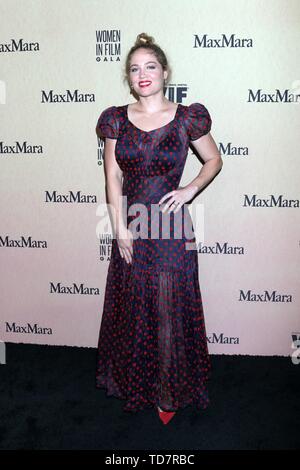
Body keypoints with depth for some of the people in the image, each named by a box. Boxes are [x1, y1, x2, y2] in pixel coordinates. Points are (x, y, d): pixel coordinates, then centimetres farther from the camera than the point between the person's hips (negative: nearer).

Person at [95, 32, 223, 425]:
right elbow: (113, 177, 1)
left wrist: (191, 189, -10)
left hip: (171, 229, -3)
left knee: (170, 311, 6)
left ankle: (170, 392, 27)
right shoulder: (117, 119, 2)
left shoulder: (186, 118, -5)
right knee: (131, 308, 15)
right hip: (131, 226, 3)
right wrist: (121, 229, -5)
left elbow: (214, 160, 7)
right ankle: (134, 382, 38)